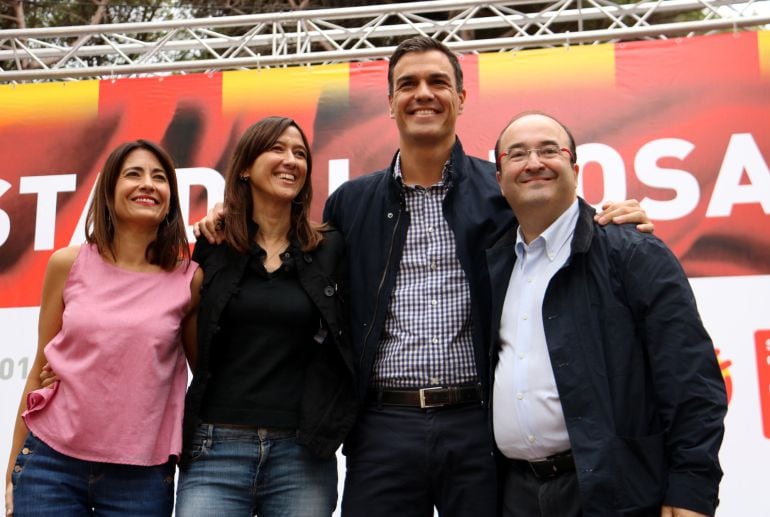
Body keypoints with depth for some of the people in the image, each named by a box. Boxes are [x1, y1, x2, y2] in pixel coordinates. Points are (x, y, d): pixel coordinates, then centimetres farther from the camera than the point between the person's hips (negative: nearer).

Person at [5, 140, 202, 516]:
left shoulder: (190, 280, -3)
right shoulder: (68, 264, 0)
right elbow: (41, 369, 6)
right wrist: (14, 466, 8)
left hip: (142, 475, 0)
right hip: (51, 462, 1)